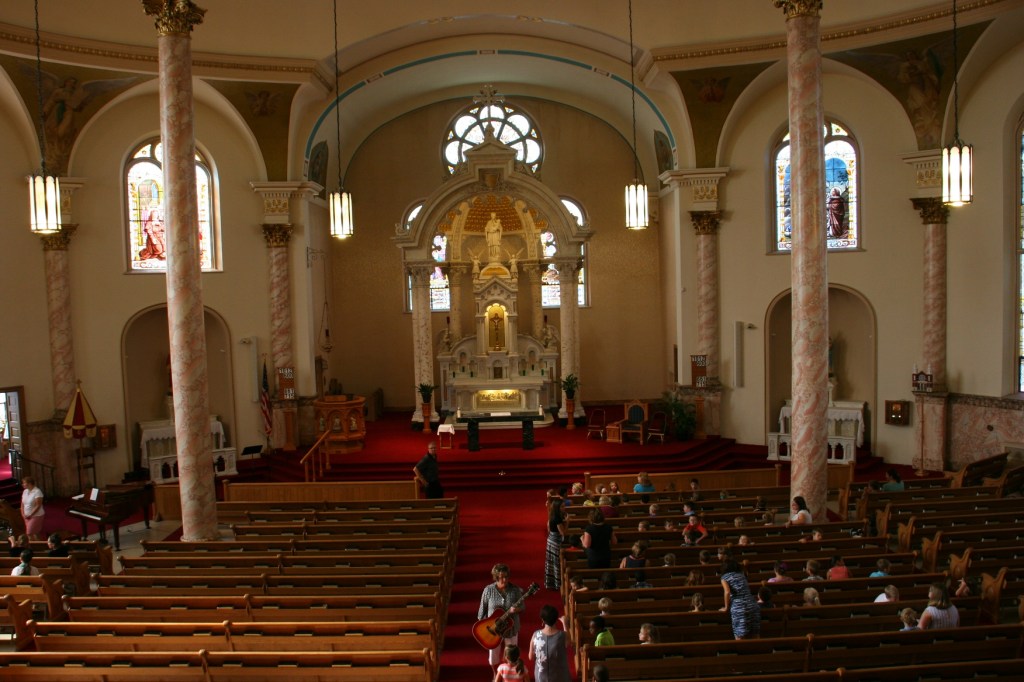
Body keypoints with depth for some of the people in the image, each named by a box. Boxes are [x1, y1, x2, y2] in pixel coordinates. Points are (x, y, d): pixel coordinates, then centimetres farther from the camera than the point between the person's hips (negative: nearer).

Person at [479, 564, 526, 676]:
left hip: (511, 628, 0)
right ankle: (496, 677, 43)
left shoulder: (515, 590, -14)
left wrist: (516, 610, -28)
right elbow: (483, 609, -3)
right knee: (493, 655, 15)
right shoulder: (488, 590, -14)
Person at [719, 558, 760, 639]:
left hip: (738, 608, -5)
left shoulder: (725, 577, 6)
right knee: (754, 639, 9)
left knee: (740, 638, 0)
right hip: (753, 605, 5)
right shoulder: (742, 575, 20)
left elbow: (727, 592, -8)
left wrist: (726, 607, 3)